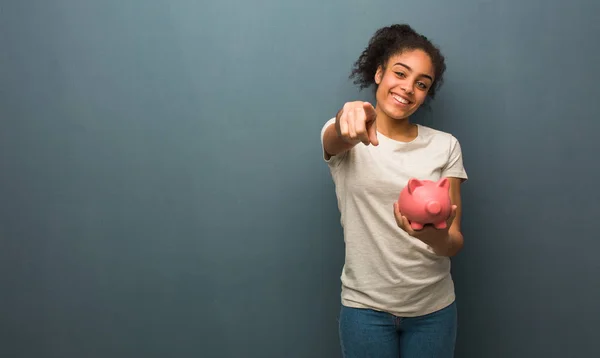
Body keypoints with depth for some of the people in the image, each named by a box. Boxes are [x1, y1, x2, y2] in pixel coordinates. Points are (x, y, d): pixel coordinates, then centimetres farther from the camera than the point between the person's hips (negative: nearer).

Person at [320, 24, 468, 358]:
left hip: (433, 308, 2)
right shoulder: (340, 139, -4)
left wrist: (435, 235, -28)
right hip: (366, 306, -2)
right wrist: (348, 117, -53)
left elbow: (455, 244, -5)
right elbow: (336, 139, -30)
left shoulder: (445, 145, -1)